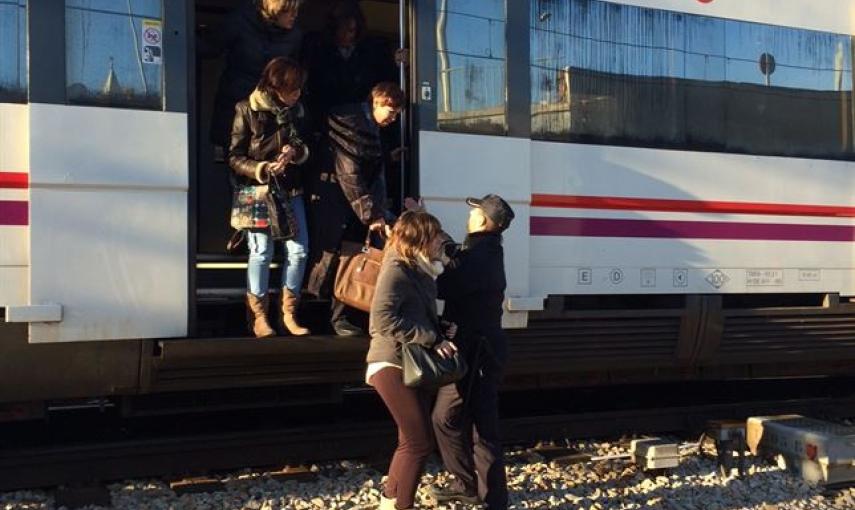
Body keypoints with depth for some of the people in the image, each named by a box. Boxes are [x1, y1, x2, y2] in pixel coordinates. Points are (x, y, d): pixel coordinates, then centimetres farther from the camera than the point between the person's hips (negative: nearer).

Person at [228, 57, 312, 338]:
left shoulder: (296, 110, 7)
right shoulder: (247, 110, -6)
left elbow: (308, 148, 17)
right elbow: (235, 157, -6)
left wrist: (297, 152, -7)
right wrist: (262, 169, -22)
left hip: (290, 189, 5)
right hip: (258, 190, -5)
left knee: (299, 249, -1)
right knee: (261, 251, -7)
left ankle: (289, 314, 11)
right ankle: (258, 317, 4)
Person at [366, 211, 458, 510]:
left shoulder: (421, 271, 15)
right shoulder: (397, 269, -13)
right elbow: (383, 320, -24)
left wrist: (442, 331, 1)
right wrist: (432, 340, -22)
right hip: (393, 365, -9)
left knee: (411, 441, 13)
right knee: (419, 443, -8)